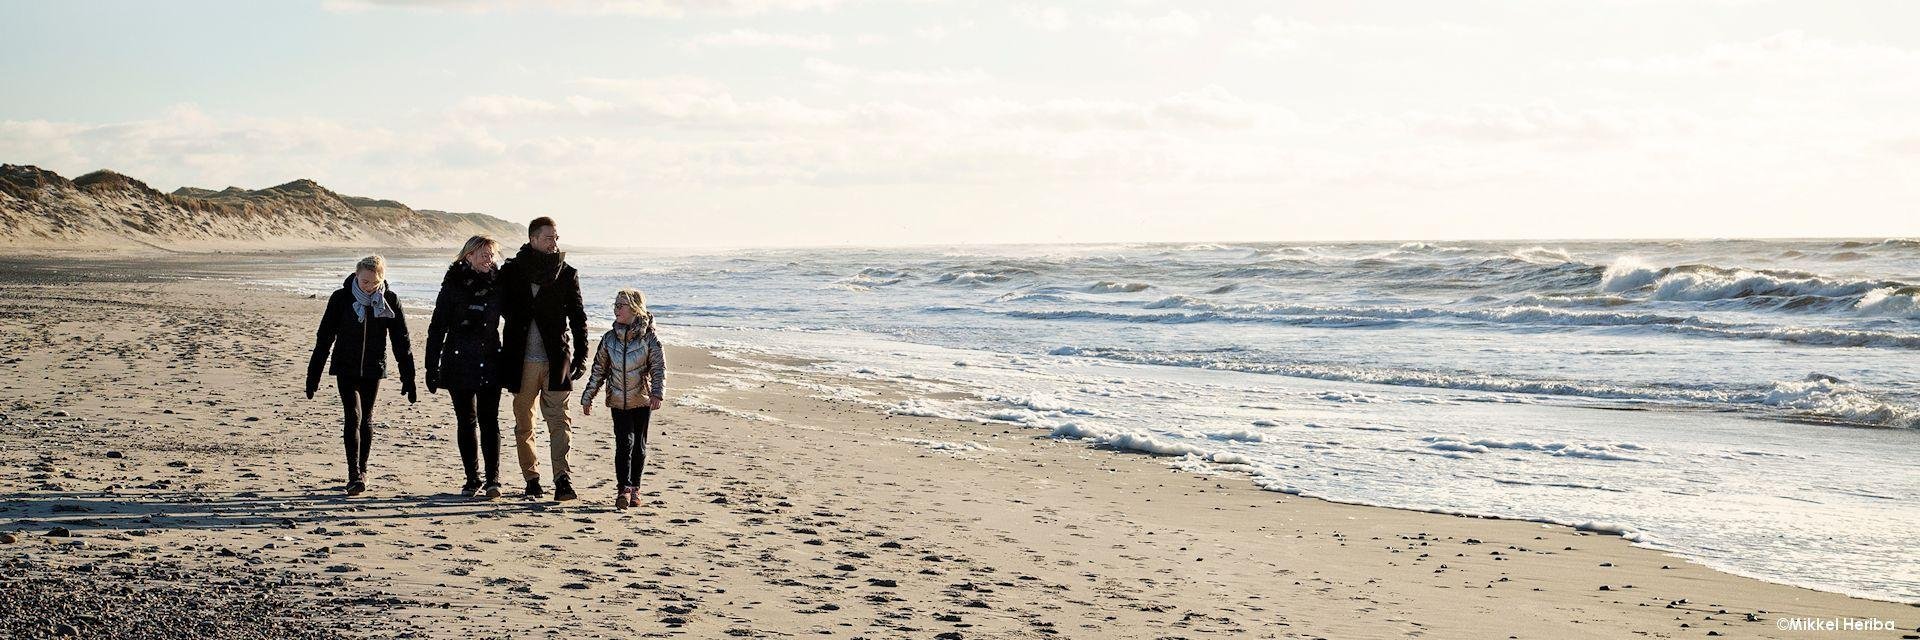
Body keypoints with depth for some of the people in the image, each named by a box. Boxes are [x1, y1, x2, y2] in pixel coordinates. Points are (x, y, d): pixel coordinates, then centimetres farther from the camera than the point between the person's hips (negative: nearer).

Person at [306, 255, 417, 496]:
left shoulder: (389, 302, -5)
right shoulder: (341, 299, -8)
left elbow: (401, 342, 0)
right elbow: (324, 338, -3)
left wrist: (408, 379, -2)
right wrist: (313, 375, -3)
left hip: (373, 369, 2)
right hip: (346, 368, -2)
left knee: (366, 419, 9)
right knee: (353, 417, -12)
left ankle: (361, 470, 22)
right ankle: (354, 475, -13)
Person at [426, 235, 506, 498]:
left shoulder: (497, 283, 4)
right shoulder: (453, 285, -3)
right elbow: (437, 327, -1)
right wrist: (432, 367, -4)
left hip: (490, 364, 1)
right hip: (459, 364, -1)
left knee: (489, 420, -5)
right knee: (466, 421, 6)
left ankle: (493, 479, -5)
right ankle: (472, 480, 13)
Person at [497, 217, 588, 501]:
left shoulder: (566, 273, 6)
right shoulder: (511, 271, 5)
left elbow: (578, 317, 8)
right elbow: (505, 310, 5)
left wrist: (581, 356, 3)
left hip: (556, 359, -1)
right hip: (523, 360, 1)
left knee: (559, 419, -9)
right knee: (523, 422, 7)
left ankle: (562, 478, -13)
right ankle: (531, 479, 16)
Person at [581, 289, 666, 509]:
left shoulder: (648, 337, -6)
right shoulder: (609, 338, 2)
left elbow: (659, 367, -8)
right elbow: (599, 369, 9)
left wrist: (657, 393, -22)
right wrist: (587, 398, 11)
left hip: (642, 400, -1)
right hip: (618, 401, 1)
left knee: (639, 445, 7)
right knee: (624, 442, -10)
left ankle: (635, 488, 20)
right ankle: (624, 489, -13)